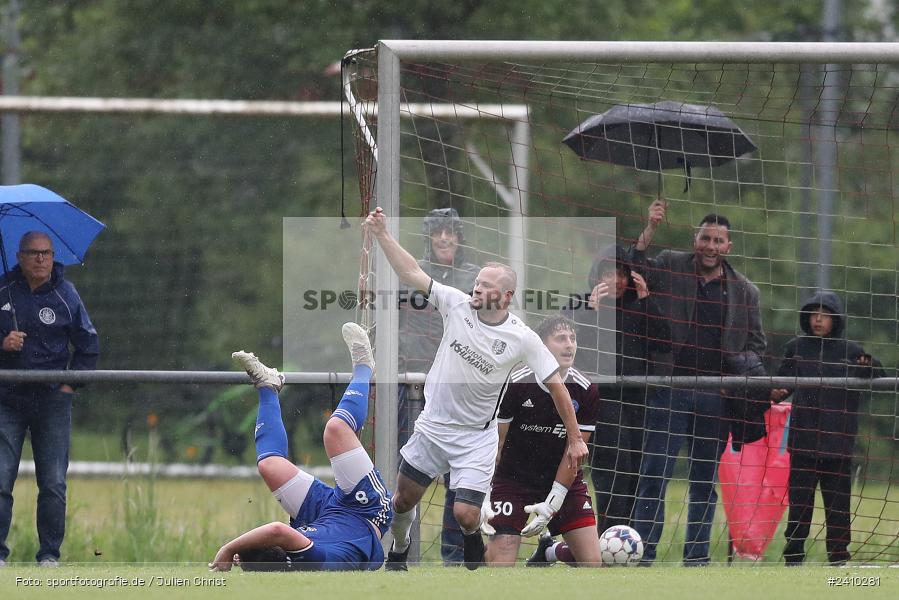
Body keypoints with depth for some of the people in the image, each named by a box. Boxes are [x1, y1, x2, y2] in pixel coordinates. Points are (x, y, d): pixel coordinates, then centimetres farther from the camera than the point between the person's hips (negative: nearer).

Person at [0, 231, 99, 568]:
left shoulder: (65, 295, 2)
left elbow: (89, 345, 10)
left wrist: (71, 382, 2)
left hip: (52, 400, 0)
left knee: (53, 484, 1)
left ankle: (50, 553, 7)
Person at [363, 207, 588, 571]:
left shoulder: (522, 338, -14)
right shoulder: (457, 304, -8)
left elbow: (556, 385, -6)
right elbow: (412, 274, -9)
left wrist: (574, 439, -3)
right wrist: (381, 234, -19)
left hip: (476, 438, -3)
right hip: (432, 426, 3)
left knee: (465, 516, -13)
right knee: (403, 500, 10)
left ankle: (472, 540, 25)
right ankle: (398, 549, 42)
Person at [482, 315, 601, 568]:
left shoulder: (586, 392, -10)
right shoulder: (514, 385, -17)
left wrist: (552, 504, -13)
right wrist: (484, 498, -20)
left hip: (564, 480, 3)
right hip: (514, 478, -3)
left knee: (592, 564, -6)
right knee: (500, 567, -14)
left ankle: (549, 551, 26)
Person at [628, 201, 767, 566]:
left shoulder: (745, 291, 9)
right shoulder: (669, 268, 4)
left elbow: (757, 345, 15)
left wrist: (743, 362, -6)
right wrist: (649, 232, -18)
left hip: (717, 398, 3)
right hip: (670, 392, -2)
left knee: (706, 480, 8)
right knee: (655, 474, -7)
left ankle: (697, 556, 16)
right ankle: (643, 555, -6)